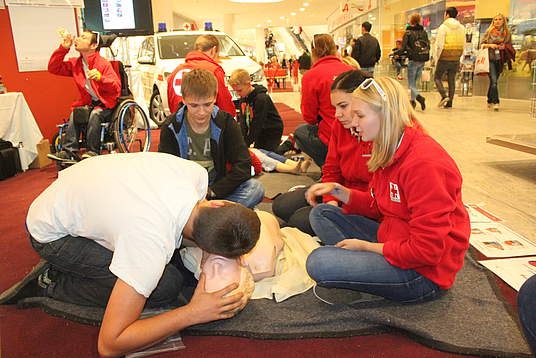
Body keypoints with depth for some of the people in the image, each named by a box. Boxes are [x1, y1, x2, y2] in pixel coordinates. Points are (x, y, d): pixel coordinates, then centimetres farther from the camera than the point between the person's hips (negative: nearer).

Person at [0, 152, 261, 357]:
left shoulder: (197, 173, -23)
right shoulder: (153, 243, -41)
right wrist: (193, 313, -31)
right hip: (51, 233, -7)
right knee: (166, 286, -21)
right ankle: (50, 283, -3)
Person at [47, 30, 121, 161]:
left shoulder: (103, 63, -10)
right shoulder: (75, 63, 8)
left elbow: (116, 88, -17)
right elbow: (53, 68, 8)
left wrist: (100, 78, -36)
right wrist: (63, 48, 0)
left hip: (106, 103, -5)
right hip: (88, 103, 5)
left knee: (95, 113, -33)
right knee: (75, 113, -21)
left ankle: (92, 151, -26)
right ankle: (69, 152, -21)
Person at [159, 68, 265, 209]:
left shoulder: (226, 122, -5)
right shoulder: (171, 127, -5)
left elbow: (243, 166, -9)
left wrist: (212, 191, -17)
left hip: (218, 190, 1)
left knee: (256, 188, -27)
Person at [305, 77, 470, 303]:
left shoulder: (423, 164, -25)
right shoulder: (389, 153, 5)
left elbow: (426, 250, -25)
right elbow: (376, 206, 13)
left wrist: (366, 245, -15)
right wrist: (338, 191, -2)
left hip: (424, 273, -9)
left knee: (319, 263, -25)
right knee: (321, 213, 8)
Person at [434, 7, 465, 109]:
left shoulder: (443, 27, -9)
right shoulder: (462, 28, 8)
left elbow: (439, 45, -13)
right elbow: (463, 44, 9)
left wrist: (437, 58, -5)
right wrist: (458, 55, 17)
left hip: (444, 58, -5)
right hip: (456, 59, 5)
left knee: (437, 77, 8)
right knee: (452, 80, 10)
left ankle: (444, 96, -11)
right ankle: (449, 102, 11)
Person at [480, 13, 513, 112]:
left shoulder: (507, 33, 9)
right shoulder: (489, 32, 4)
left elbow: (510, 46, 14)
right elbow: (481, 44, 5)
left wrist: (504, 47, -8)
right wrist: (490, 45, -13)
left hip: (500, 60, 3)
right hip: (490, 59, -3)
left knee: (493, 81, 12)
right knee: (493, 81, -17)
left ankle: (490, 101, 26)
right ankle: (495, 102, -21)